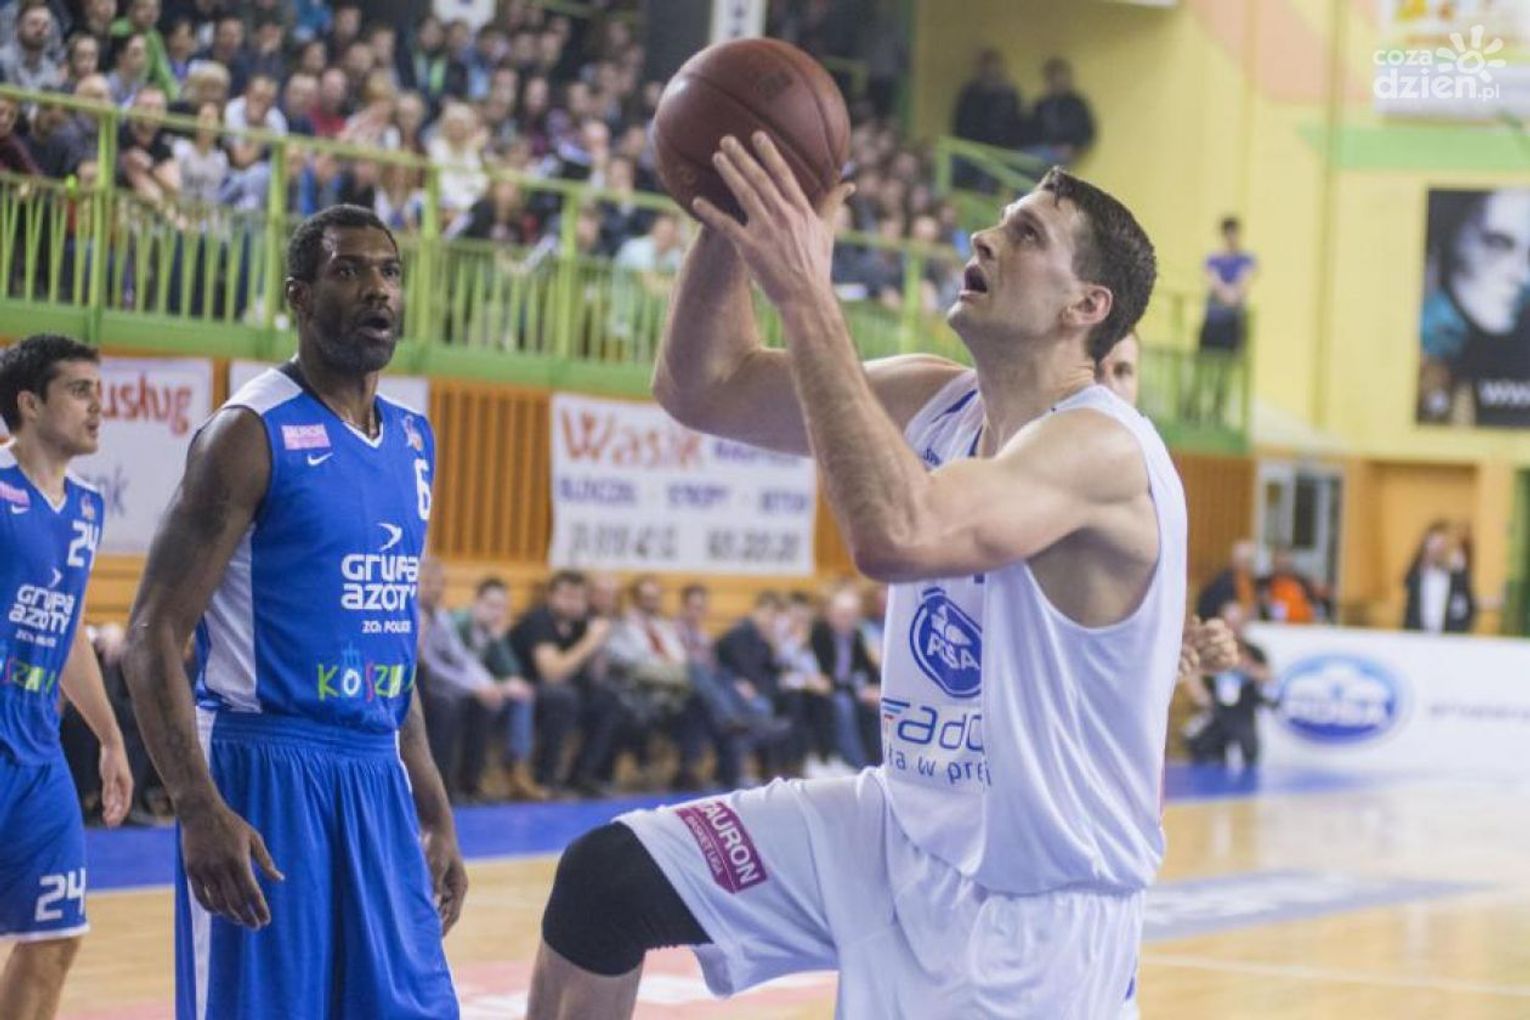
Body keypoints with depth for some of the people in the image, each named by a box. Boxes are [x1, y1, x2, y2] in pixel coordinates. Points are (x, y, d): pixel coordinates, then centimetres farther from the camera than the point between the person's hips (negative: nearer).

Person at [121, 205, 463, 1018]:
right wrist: (199, 809, -25)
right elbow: (153, 635, -13)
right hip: (263, 772, -7)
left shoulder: (413, 442, 13)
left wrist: (435, 813, 19)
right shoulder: (252, 434, -9)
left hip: (377, 777, 7)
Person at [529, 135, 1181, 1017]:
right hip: (904, 830, 8)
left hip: (1036, 911, -8)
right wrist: (730, 221, -12)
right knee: (606, 876, 1)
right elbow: (702, 388, 5)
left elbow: (897, 535, -43)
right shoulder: (938, 403, 1)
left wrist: (806, 292, -39)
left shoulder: (1101, 449, -24)